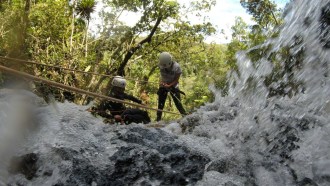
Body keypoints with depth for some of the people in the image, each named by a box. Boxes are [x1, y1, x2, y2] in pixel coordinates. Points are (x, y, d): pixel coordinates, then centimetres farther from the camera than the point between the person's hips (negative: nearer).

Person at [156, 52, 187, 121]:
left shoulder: (176, 67, -27)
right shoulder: (161, 66, -18)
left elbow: (176, 80, -18)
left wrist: (169, 86, -29)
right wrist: (161, 82, -12)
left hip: (173, 86, -2)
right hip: (163, 85, 3)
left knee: (178, 103, -5)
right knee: (161, 103, 5)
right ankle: (158, 119, 14)